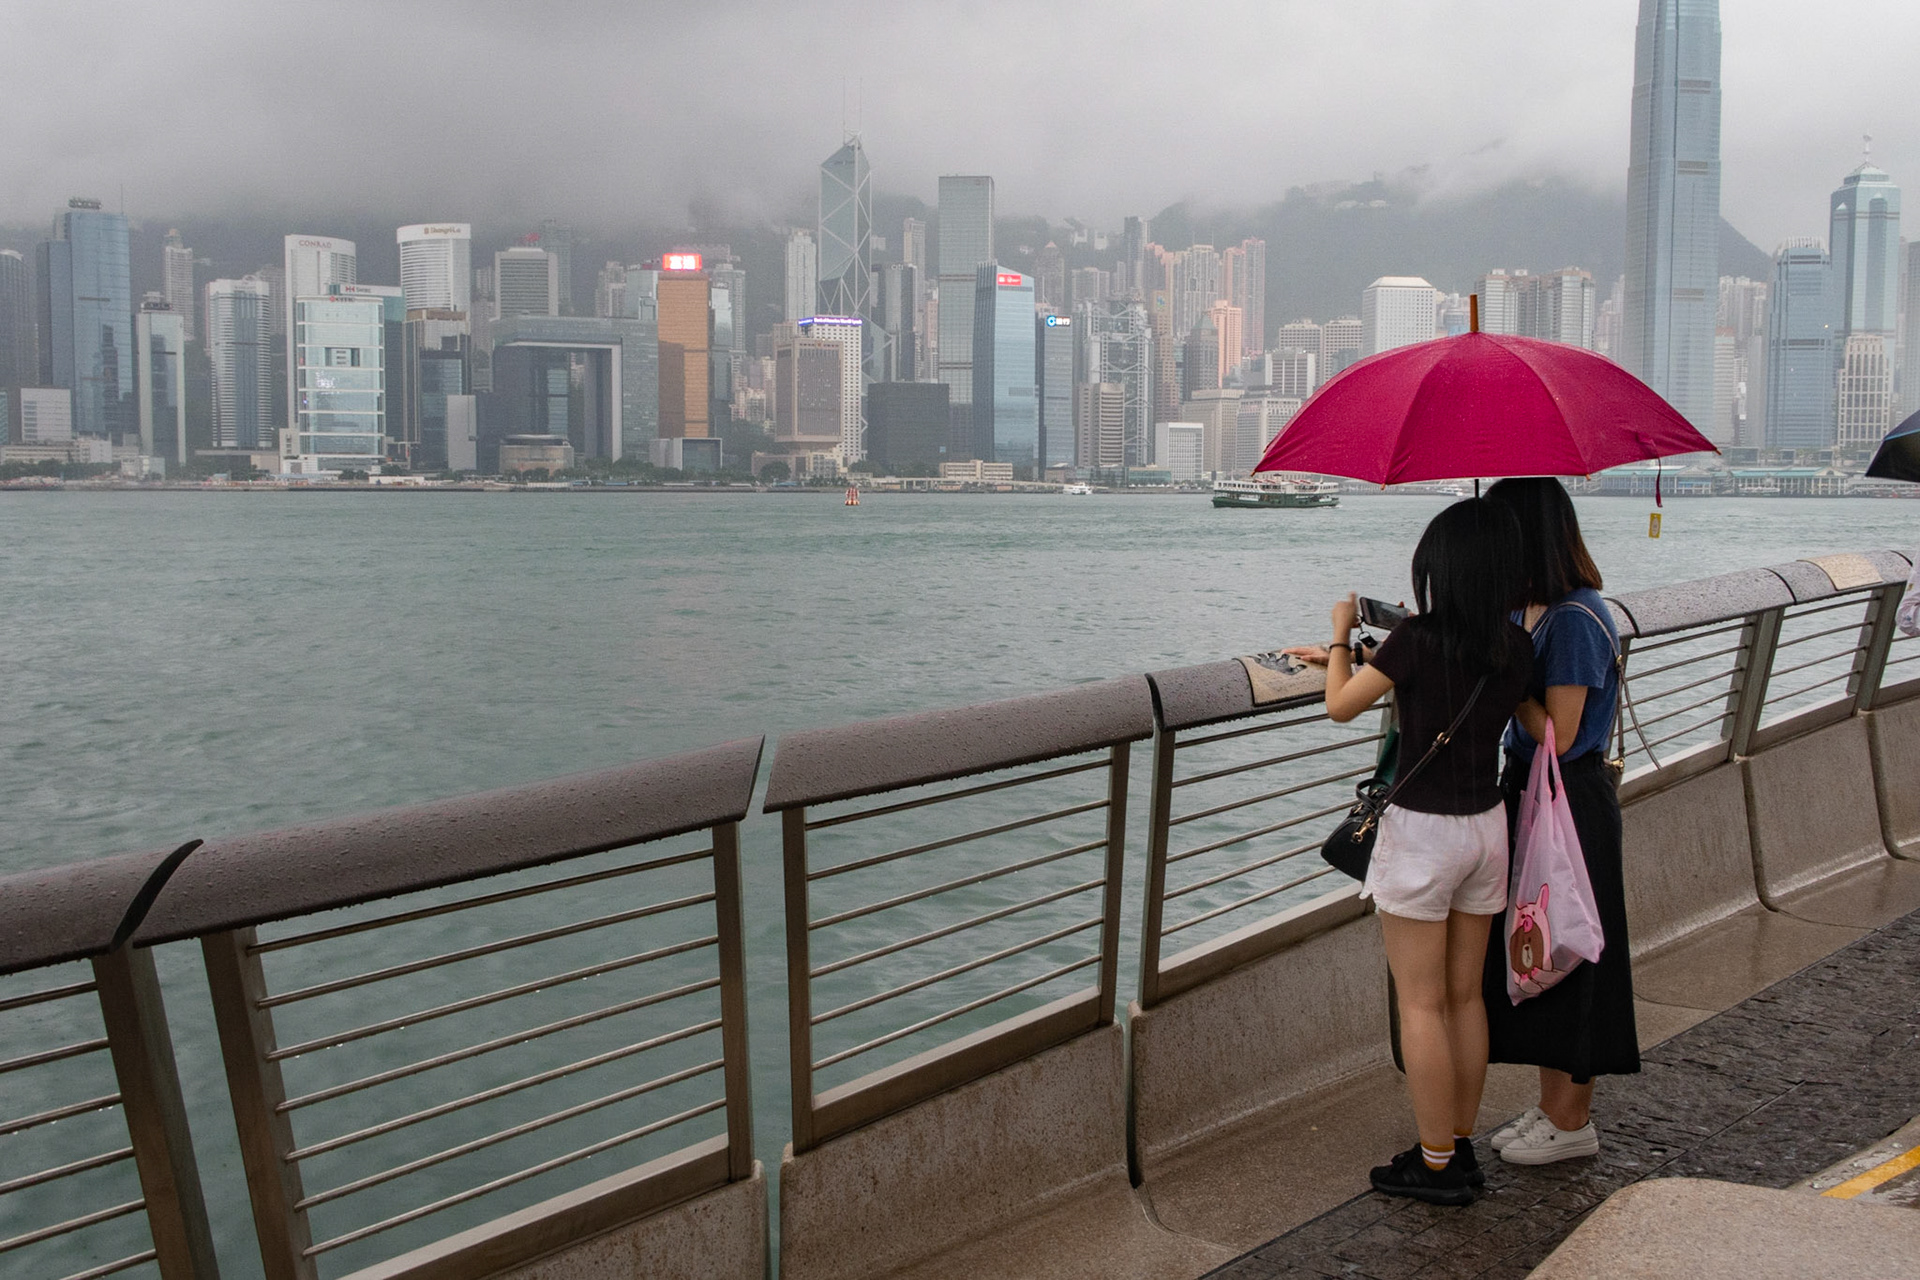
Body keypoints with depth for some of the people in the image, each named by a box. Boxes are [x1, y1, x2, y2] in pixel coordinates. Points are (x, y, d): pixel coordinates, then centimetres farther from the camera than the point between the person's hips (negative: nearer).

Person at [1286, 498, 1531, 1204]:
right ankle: (1461, 1148, 25)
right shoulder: (1515, 648, -1)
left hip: (1422, 831, -6)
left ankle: (1436, 1165, 10)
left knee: (1421, 1005, 3)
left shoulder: (1417, 639, -19)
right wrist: (1345, 660, 21)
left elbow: (1340, 707, -6)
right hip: (1487, 827, 7)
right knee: (1465, 997, 15)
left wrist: (1341, 635, 11)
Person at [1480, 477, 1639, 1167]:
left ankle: (1572, 1122, 16)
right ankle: (1551, 1104, 28)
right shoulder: (1532, 610, 8)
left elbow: (1558, 735, -21)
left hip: (1571, 804, -9)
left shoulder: (1575, 619, -21)